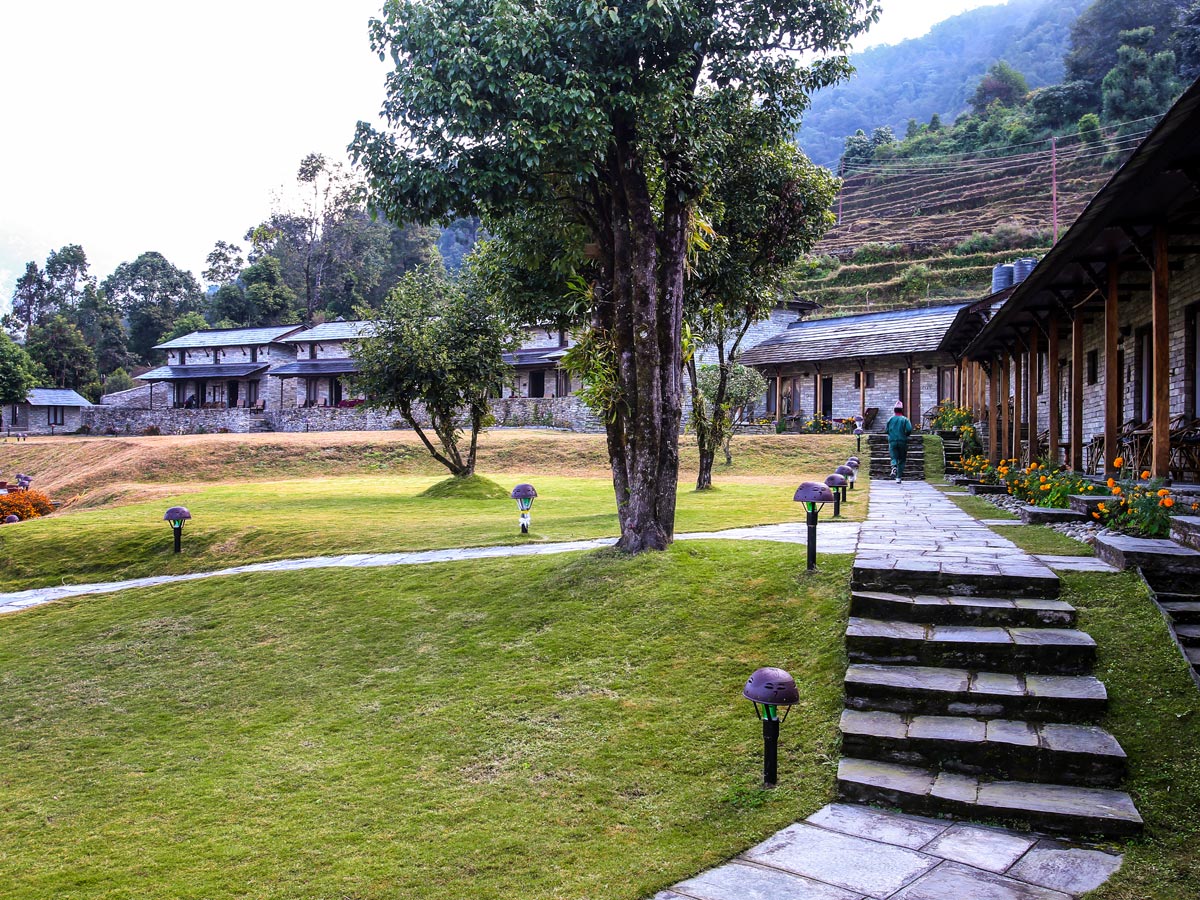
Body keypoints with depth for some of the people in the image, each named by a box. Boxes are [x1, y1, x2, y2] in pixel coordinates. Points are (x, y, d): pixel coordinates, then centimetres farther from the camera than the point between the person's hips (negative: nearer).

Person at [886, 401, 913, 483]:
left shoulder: (890, 419, 4)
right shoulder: (905, 419, -2)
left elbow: (887, 431, 6)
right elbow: (909, 429, -12)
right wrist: (906, 435, 7)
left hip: (892, 442, 1)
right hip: (902, 442, -1)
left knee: (894, 457, 1)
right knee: (901, 460, 9)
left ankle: (894, 467, -33)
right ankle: (899, 477, 6)